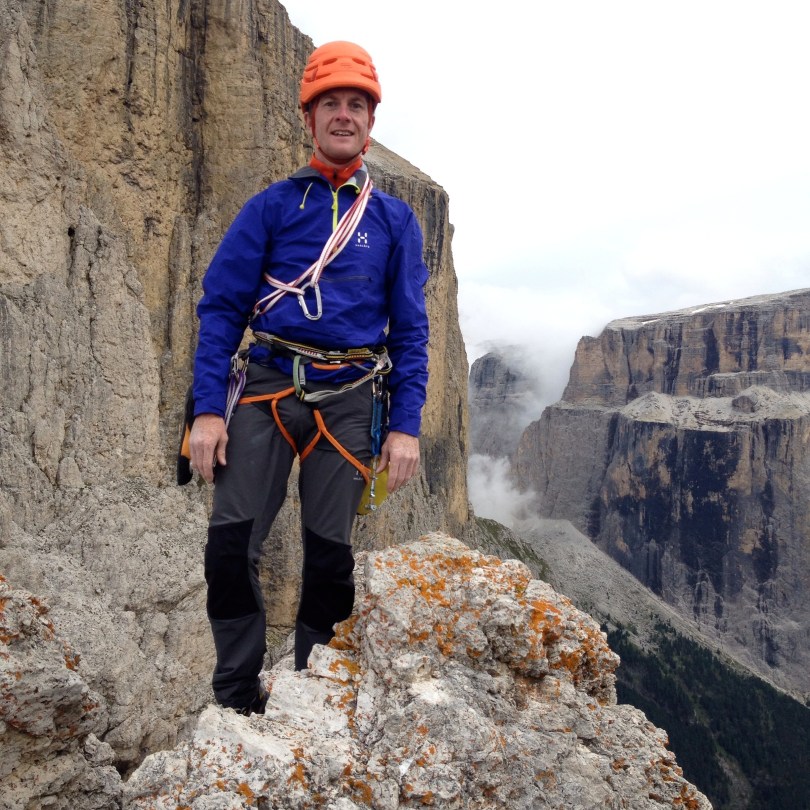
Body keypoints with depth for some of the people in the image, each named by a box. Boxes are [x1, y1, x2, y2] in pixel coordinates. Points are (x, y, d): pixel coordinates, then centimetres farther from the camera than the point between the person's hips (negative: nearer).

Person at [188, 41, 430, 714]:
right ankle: (237, 700, 9)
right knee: (231, 542, -8)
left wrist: (405, 425, -2)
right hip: (266, 386, 0)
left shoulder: (395, 220, 10)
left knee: (331, 555, 6)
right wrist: (208, 408, -8)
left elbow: (410, 330, 8)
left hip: (349, 400, 1)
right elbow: (221, 306, 2)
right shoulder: (272, 206, 7)